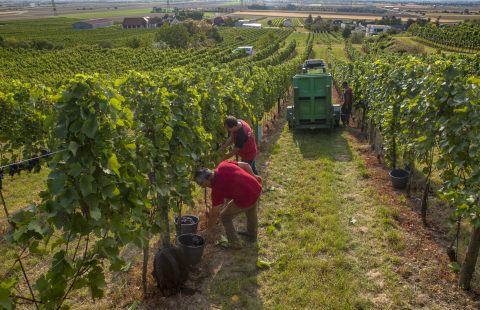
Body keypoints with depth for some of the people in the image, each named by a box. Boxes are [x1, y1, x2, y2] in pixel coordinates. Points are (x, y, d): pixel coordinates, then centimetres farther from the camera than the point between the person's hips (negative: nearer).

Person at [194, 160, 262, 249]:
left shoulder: (217, 188, -12)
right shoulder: (223, 165, 0)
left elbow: (214, 215, -3)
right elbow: (245, 165, 7)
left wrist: (207, 230, 12)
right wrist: (254, 176, 23)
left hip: (246, 199, -8)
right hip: (257, 188, 8)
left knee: (225, 217, 14)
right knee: (251, 209, 36)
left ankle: (234, 244, 25)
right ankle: (252, 234, 58)